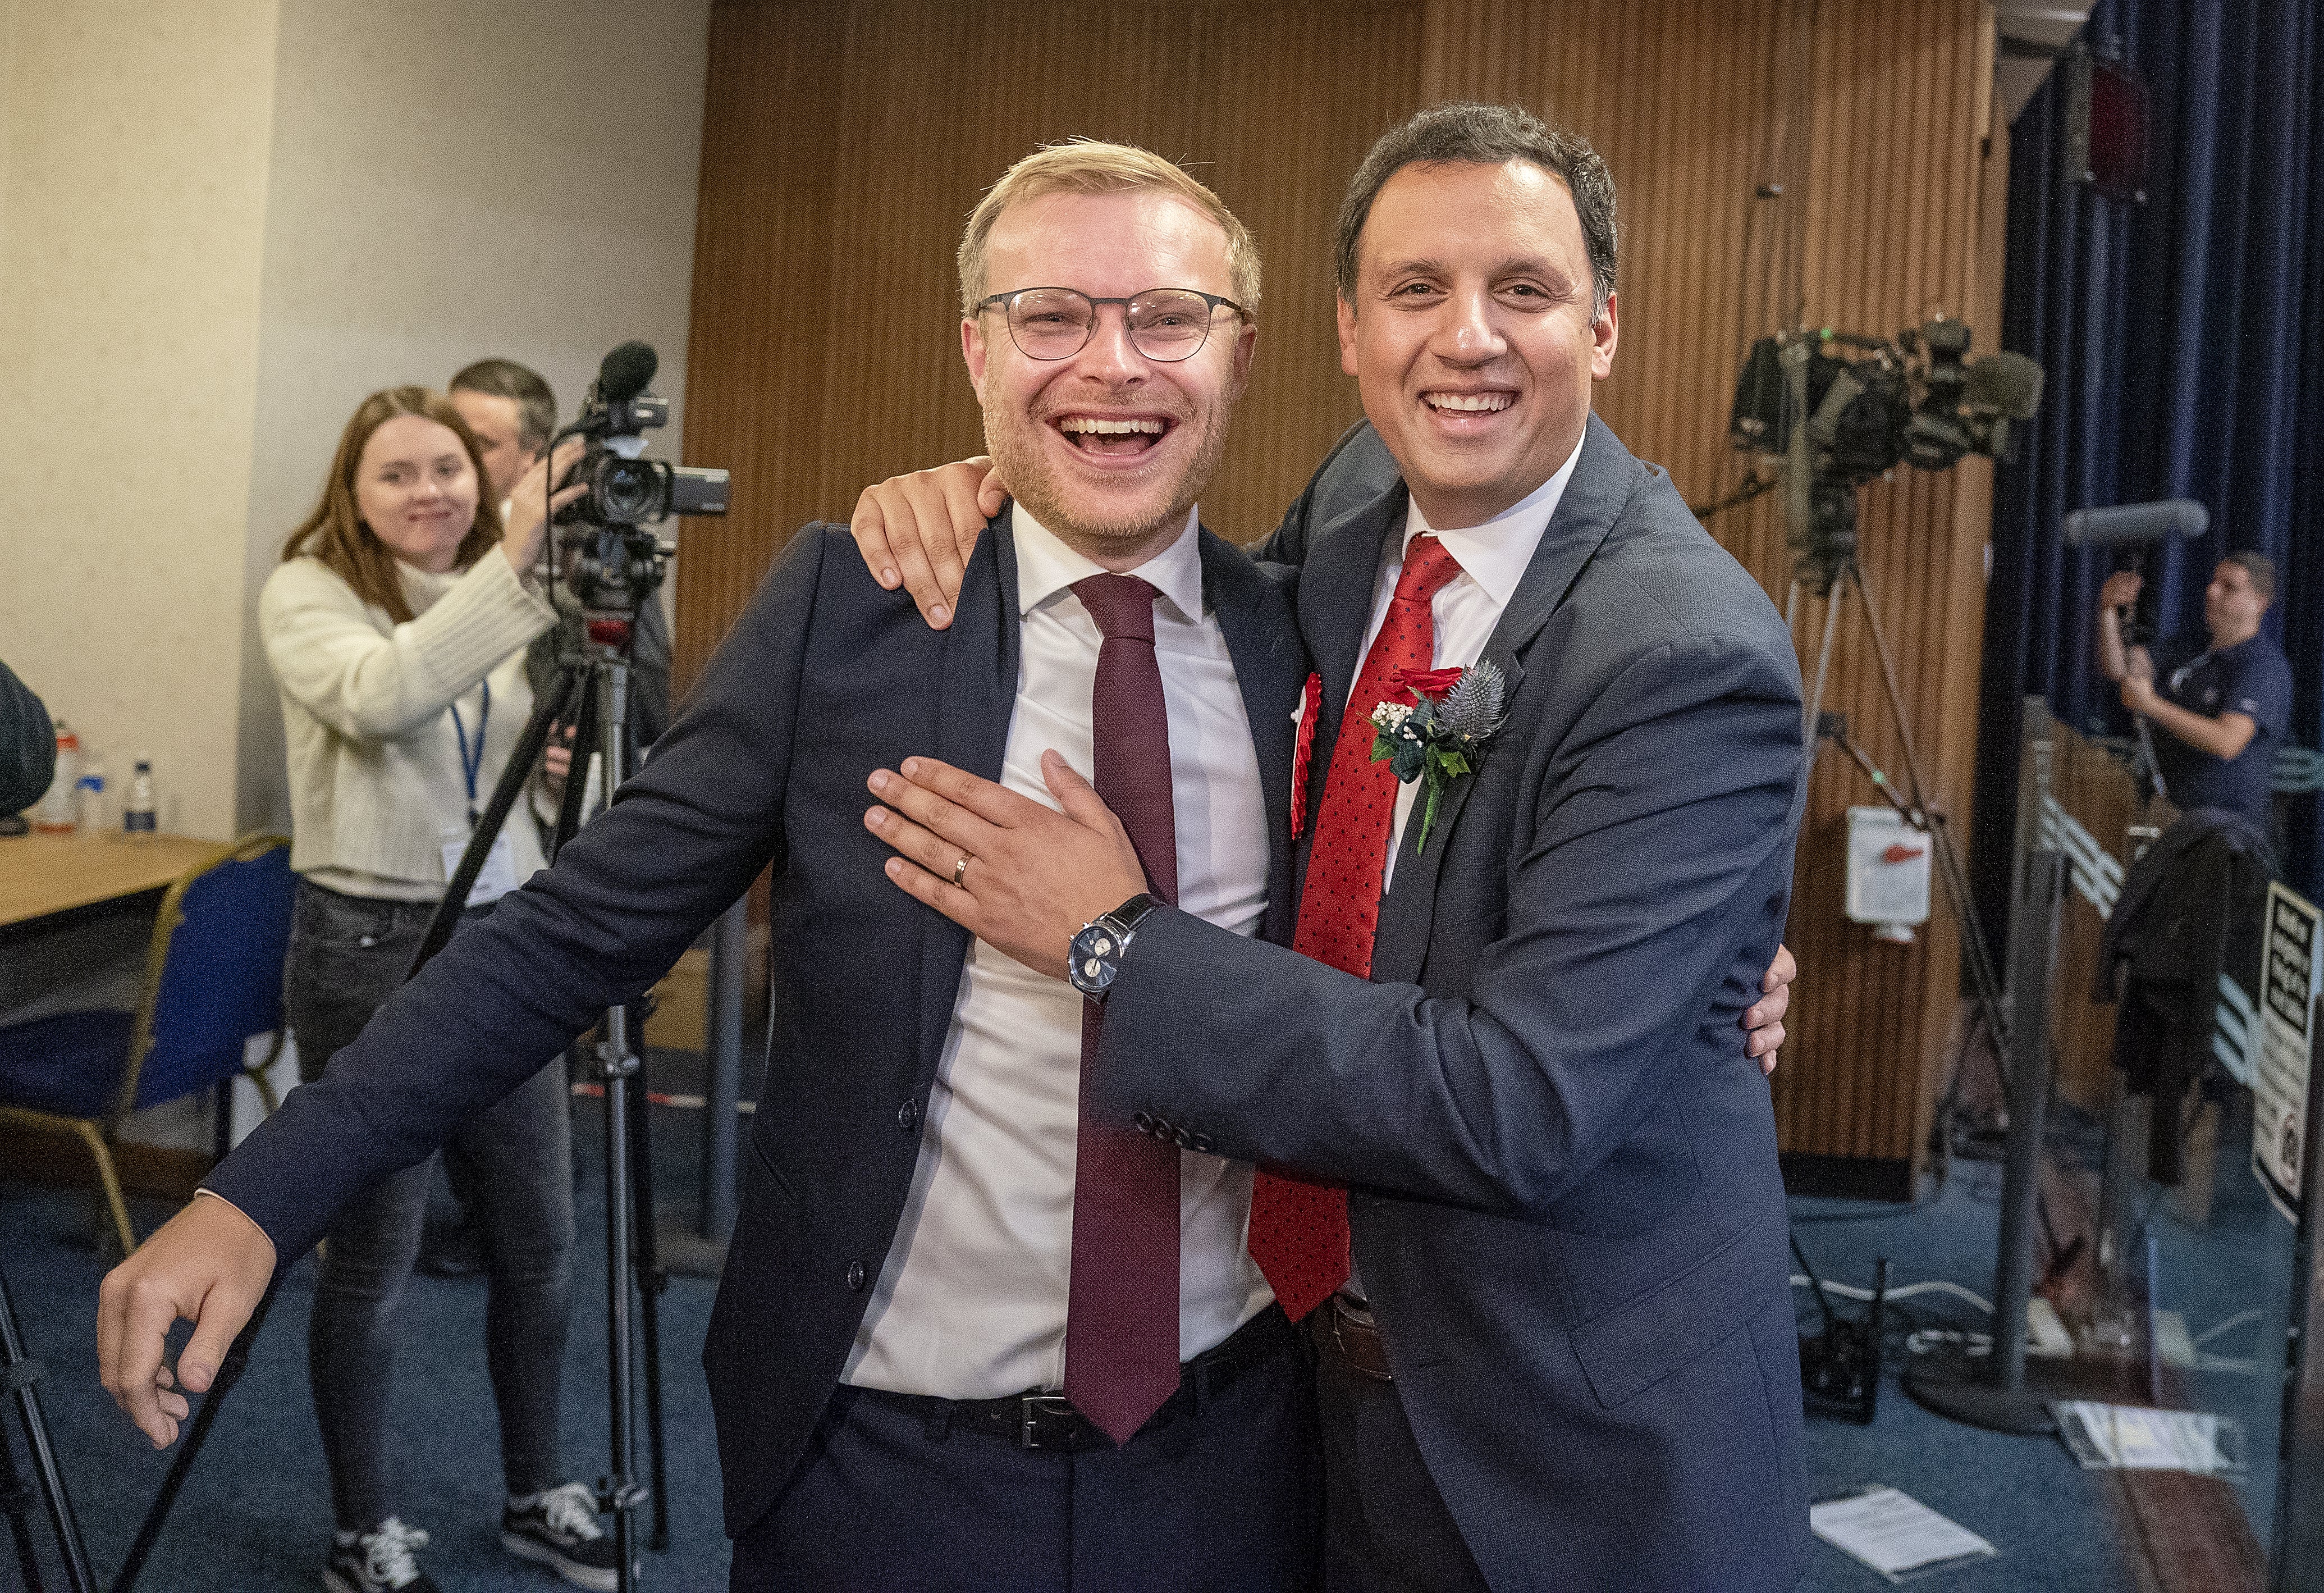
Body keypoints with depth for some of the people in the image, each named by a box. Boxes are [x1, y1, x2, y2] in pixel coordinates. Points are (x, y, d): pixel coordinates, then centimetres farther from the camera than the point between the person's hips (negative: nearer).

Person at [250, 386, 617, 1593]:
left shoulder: (495, 601, 10)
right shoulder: (308, 593, -7)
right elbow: (383, 695, -30)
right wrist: (517, 560, -39)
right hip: (371, 945, -6)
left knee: (539, 1239, 12)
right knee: (373, 1257, 4)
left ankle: (538, 1496, 31)